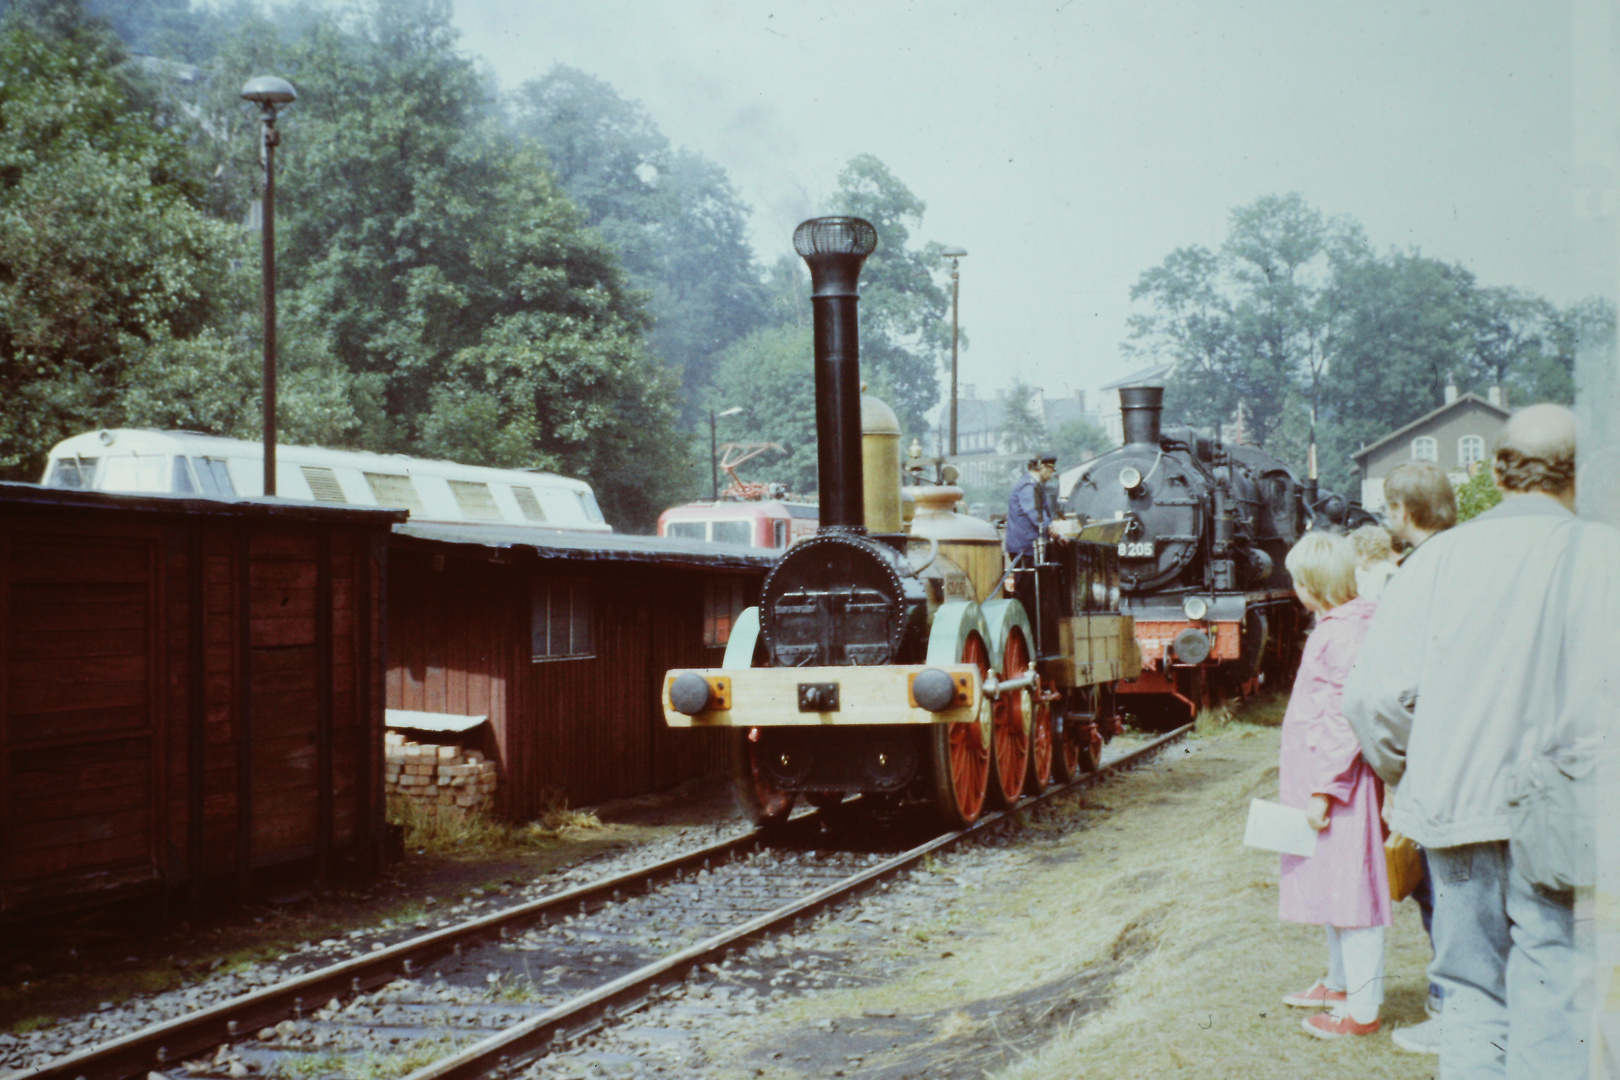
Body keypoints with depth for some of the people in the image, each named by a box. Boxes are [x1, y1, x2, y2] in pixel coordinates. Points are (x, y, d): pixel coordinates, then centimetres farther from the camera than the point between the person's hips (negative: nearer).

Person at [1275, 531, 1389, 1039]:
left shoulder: (1347, 635, -19)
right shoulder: (1329, 629, 13)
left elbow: (1348, 722, -22)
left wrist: (1323, 789, -21)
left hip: (1339, 785, -10)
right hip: (1317, 779, 10)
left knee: (1350, 889, -5)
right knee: (1329, 886, 19)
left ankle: (1362, 1008, 0)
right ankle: (1340, 982, 33)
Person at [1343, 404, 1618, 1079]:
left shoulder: (1439, 557, 1)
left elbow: (1371, 697, -2)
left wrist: (1411, 778, 13)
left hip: (1454, 814, 3)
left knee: (1471, 998, 15)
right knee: (1554, 1019, 4)